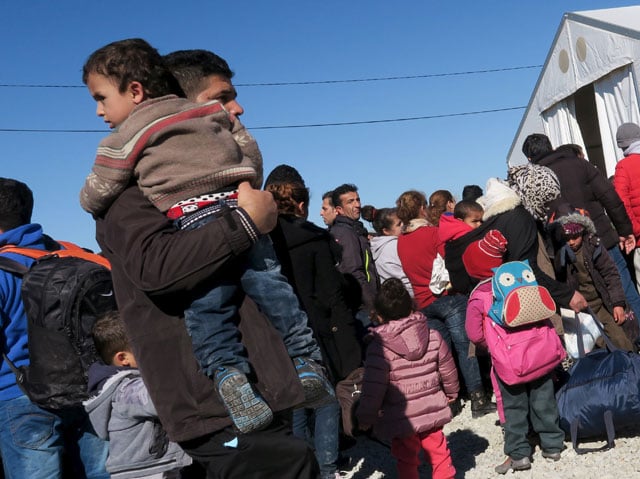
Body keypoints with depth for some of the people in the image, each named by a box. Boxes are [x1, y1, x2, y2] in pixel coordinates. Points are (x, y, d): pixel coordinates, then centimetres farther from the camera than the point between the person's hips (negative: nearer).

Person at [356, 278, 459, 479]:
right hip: (432, 410, 4)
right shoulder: (432, 336, -4)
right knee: (438, 449, 20)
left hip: (401, 418, -4)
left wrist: (365, 417, -4)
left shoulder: (379, 347, -18)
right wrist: (451, 393, 26)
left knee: (406, 458, 11)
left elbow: (373, 388, -17)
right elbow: (448, 370, 7)